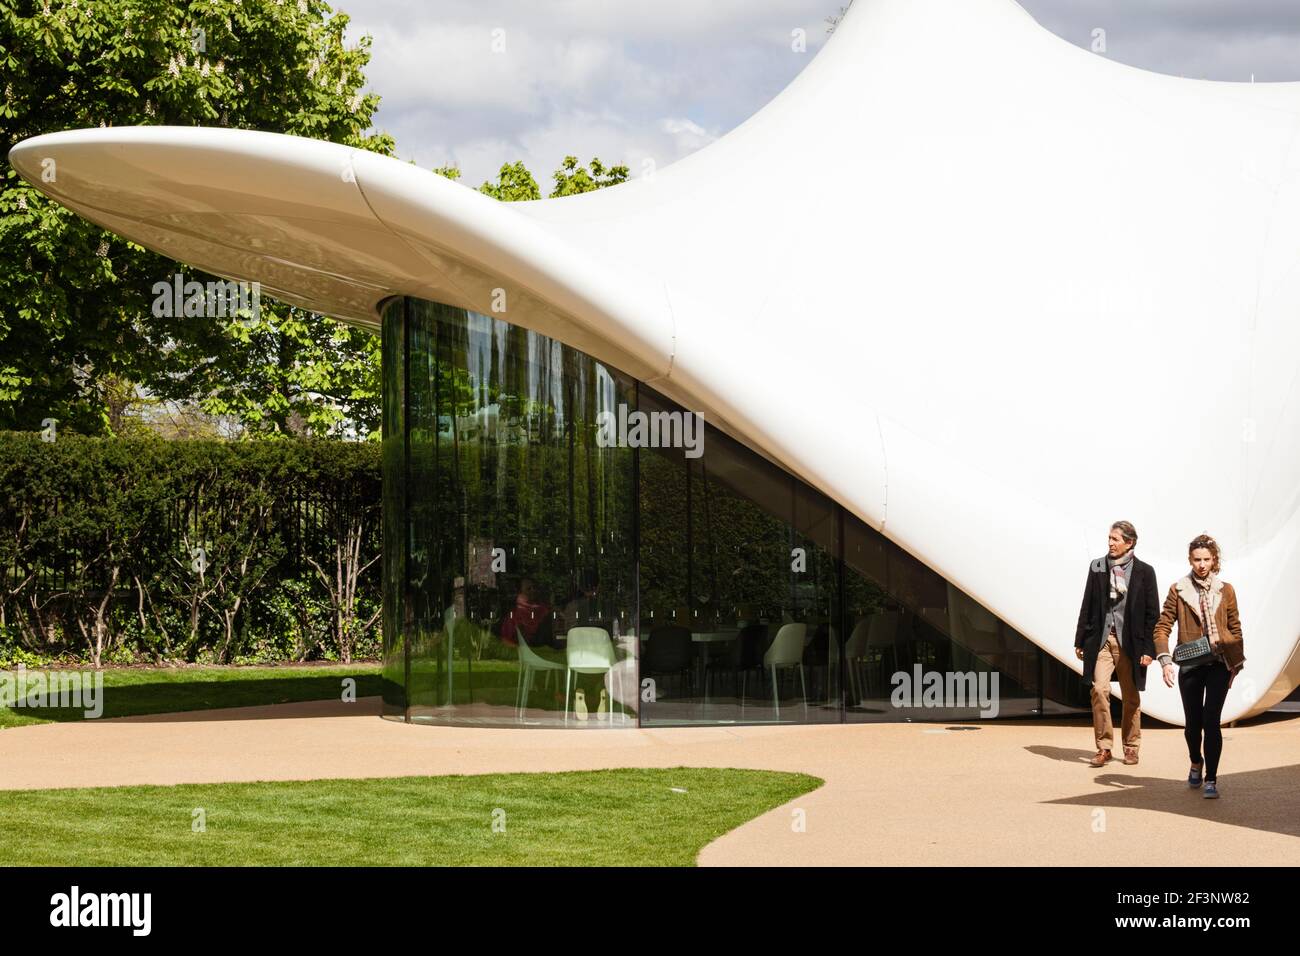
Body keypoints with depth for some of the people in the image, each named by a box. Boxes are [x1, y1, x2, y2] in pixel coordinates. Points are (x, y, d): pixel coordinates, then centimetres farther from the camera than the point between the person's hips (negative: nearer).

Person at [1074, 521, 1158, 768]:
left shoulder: (1144, 572, -1)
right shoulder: (1097, 567, 7)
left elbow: (1152, 613, 0)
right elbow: (1087, 606, 10)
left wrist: (1148, 649, -6)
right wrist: (1080, 640, 7)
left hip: (1129, 642, -1)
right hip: (1101, 639, 1)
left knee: (1131, 697, 7)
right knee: (1099, 689, -11)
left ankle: (1131, 747, 21)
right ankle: (1104, 747, -5)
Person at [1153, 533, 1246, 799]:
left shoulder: (1225, 590, 4)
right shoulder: (1178, 590, 1)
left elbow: (1235, 629, 10)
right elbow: (1163, 626, -1)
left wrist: (1237, 663, 7)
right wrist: (1165, 660, -12)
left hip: (1219, 664, -1)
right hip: (1190, 666, 1)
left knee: (1211, 720, -12)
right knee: (1192, 722, 11)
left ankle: (1211, 780, -7)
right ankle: (1196, 764, 40)